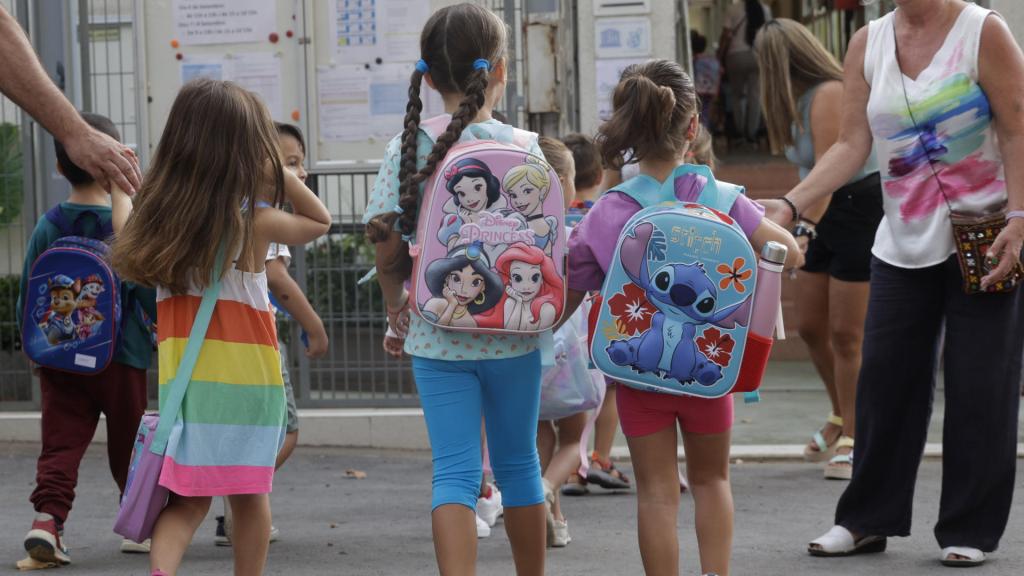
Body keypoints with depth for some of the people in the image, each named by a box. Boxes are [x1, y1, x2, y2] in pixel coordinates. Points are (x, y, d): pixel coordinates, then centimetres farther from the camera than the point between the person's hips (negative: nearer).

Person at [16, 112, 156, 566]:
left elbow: (27, 296, 4)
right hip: (121, 358, -2)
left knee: (61, 444, 2)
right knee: (129, 444, 12)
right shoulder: (127, 223, -11)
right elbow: (149, 291, -8)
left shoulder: (46, 228, -1)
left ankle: (47, 519, -16)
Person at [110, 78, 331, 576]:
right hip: (246, 376, -3)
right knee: (248, 494, 13)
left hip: (180, 377, 3)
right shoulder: (255, 221, -10)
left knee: (187, 499, 5)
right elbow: (319, 221, 7)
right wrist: (278, 174, 0)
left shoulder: (159, 212, -3)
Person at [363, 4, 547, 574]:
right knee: (518, 462, 16)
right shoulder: (523, 148, -7)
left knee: (455, 471, 1)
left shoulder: (410, 148, -6)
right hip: (511, 333, 0)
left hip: (438, 336, 0)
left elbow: (387, 245, -8)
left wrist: (395, 300, 10)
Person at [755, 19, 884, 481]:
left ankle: (851, 441, 2)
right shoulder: (801, 99, 7)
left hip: (861, 211, -9)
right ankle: (841, 417, 31)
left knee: (845, 333, -6)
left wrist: (804, 229, -36)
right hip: (827, 216, 9)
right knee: (812, 327, 12)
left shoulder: (829, 95, -20)